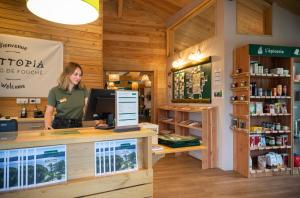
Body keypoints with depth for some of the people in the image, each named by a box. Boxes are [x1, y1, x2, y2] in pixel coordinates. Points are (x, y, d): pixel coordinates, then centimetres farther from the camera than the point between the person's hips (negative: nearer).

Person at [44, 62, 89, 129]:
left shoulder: (83, 89, 4)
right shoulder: (55, 91, 1)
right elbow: (49, 112, 3)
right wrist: (47, 125, -15)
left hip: (77, 125, 1)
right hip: (60, 125, 0)